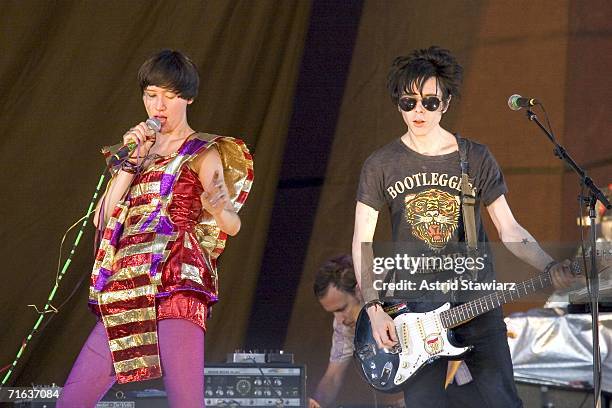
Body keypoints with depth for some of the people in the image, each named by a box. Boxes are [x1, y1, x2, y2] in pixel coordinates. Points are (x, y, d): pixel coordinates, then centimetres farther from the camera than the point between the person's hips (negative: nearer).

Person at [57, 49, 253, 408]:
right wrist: (130, 162, 3)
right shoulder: (140, 149, 23)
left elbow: (232, 224, -6)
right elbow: (103, 218, 12)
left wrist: (219, 209, -29)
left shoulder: (204, 153, 7)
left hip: (178, 285, -6)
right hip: (127, 292, 6)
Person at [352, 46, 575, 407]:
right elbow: (362, 241, 2)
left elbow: (509, 229, 3)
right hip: (414, 309, 0)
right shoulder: (381, 166, 2)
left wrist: (550, 267, -13)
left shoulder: (476, 159, 3)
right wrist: (374, 308, -7)